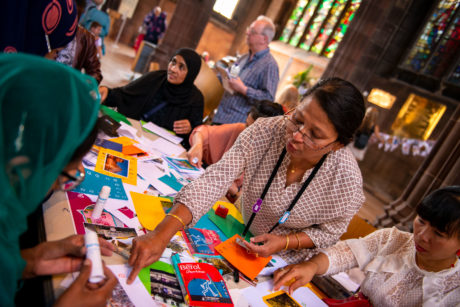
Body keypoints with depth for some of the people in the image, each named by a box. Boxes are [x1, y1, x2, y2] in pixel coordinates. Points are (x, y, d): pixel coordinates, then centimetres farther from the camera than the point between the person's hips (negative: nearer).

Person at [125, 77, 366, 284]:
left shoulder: (346, 181, -30)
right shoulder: (266, 131, -29)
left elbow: (329, 231, -11)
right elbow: (215, 179, -37)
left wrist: (285, 242, -27)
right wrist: (162, 234, -46)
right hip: (242, 234, 3)